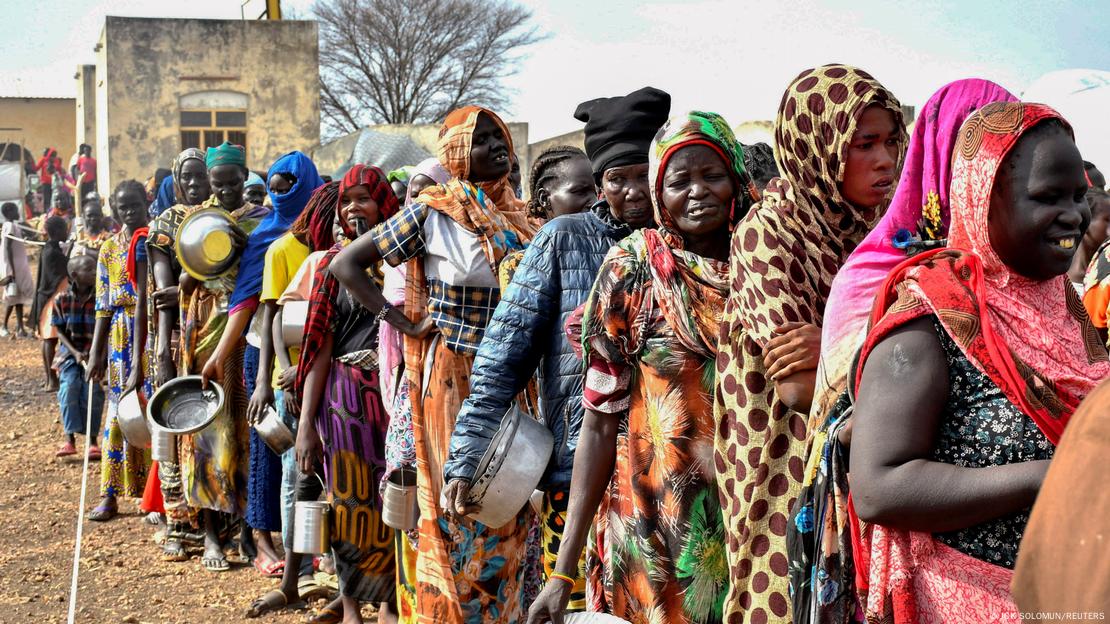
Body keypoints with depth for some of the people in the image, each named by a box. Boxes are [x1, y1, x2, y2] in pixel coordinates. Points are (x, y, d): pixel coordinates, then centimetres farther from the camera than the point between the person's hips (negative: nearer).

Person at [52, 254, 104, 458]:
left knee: (92, 393, -8)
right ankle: (70, 439, -6)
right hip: (71, 352, 1)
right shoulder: (61, 300, -6)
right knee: (68, 390, -12)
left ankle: (92, 440, 4)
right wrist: (75, 352, -14)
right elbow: (60, 331, -2)